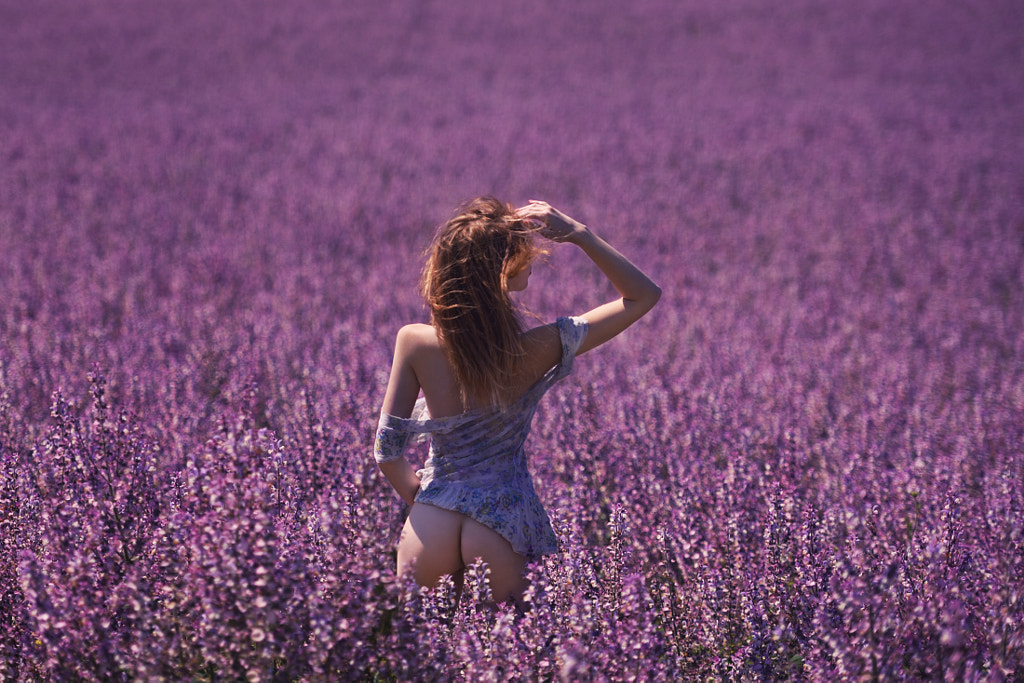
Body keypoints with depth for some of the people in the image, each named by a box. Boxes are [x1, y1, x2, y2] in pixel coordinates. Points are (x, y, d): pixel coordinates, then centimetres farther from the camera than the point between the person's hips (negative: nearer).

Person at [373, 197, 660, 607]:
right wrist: (578, 234, -4)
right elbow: (643, 295, -1)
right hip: (503, 524, -1)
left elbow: (388, 450, -1)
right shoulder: (536, 350, -12)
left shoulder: (415, 344, -10)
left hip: (430, 524, 2)